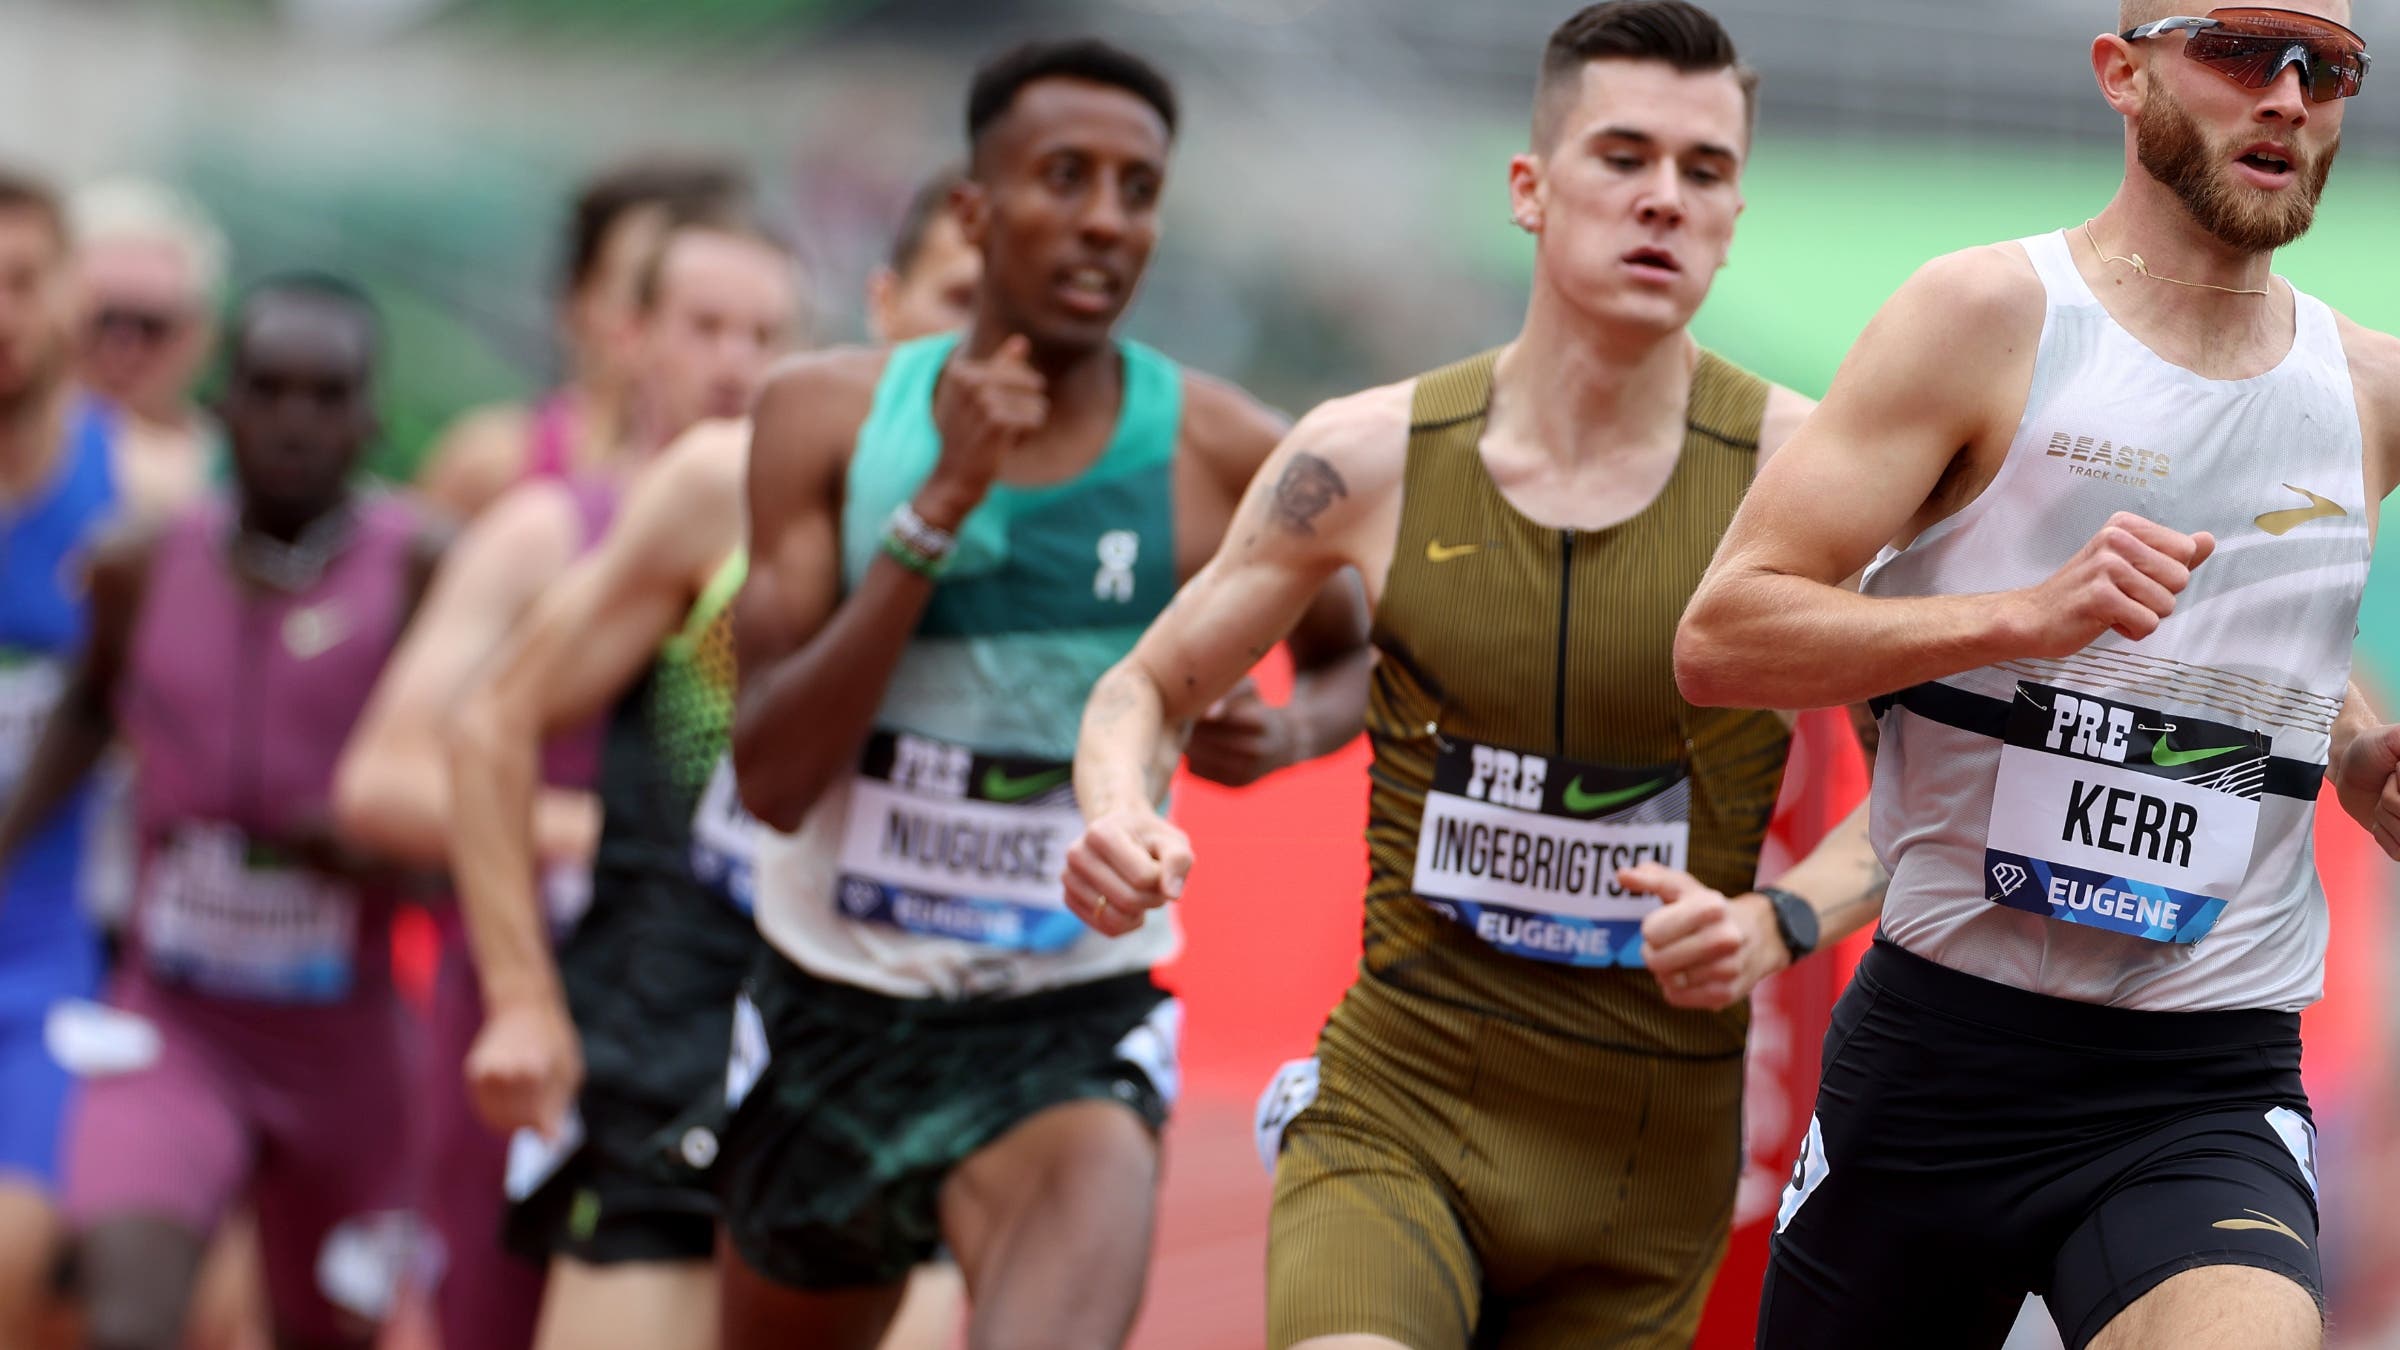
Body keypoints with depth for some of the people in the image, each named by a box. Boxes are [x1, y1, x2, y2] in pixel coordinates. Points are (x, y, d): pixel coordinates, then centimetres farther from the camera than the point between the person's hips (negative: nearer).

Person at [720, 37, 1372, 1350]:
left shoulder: (1222, 455, -8)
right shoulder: (829, 415, -6)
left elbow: (1350, 657, 14)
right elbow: (772, 779, -15)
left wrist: (1298, 728, -11)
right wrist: (939, 507, -23)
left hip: (1073, 1026, -3)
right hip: (832, 1003, 3)